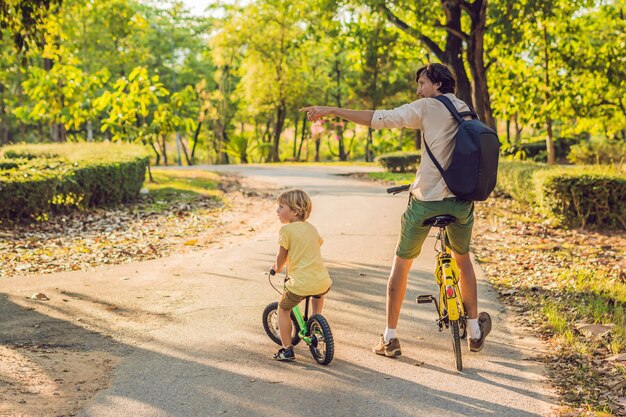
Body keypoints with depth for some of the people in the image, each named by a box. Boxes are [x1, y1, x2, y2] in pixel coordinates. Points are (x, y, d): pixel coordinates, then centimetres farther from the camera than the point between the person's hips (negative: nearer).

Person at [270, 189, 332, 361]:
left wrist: (277, 268, 21)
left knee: (283, 309, 16)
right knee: (318, 294, 41)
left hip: (300, 284, -6)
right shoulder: (311, 228, 14)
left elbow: (282, 256, -1)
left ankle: (287, 350, 13)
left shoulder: (286, 229, -6)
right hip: (323, 282, 6)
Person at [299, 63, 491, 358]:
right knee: (463, 259, 26)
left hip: (426, 200, -5)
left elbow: (379, 119, -15)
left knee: (402, 262, 11)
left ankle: (390, 338, 12)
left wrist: (331, 110, -15)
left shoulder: (427, 107, -5)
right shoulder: (466, 111, 15)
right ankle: (475, 330, 32)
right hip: (462, 200, 5)